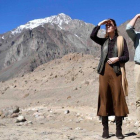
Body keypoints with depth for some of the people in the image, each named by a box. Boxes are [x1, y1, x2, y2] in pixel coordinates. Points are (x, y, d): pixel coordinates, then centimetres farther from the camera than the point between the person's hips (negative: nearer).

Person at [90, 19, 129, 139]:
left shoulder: (121, 40, 9)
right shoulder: (104, 41, 15)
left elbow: (126, 57, 5)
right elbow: (92, 36, -4)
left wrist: (117, 58, -13)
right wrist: (100, 24, -1)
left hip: (116, 71, -2)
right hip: (104, 71, 2)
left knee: (118, 100, -5)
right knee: (104, 100, 0)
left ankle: (119, 130, 2)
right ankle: (105, 130, 6)